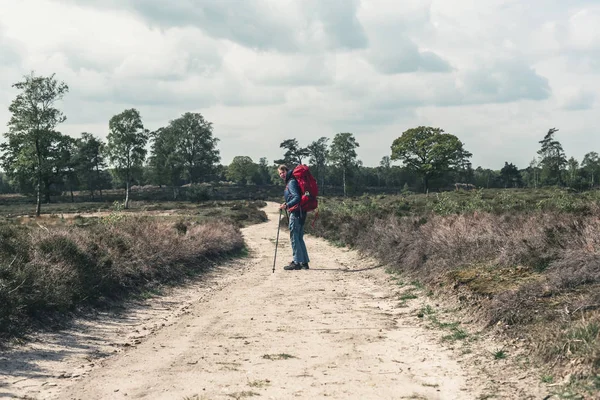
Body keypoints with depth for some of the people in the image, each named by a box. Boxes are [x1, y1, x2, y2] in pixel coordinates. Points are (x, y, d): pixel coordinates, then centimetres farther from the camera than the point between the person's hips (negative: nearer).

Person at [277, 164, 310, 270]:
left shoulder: (291, 182, -10)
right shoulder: (289, 182, 19)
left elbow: (297, 197, -21)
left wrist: (287, 205, -29)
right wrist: (286, 204, 22)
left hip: (296, 213, -10)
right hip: (300, 213, 10)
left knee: (294, 237, -6)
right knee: (299, 238, 13)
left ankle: (296, 262, -5)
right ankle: (304, 262, 15)